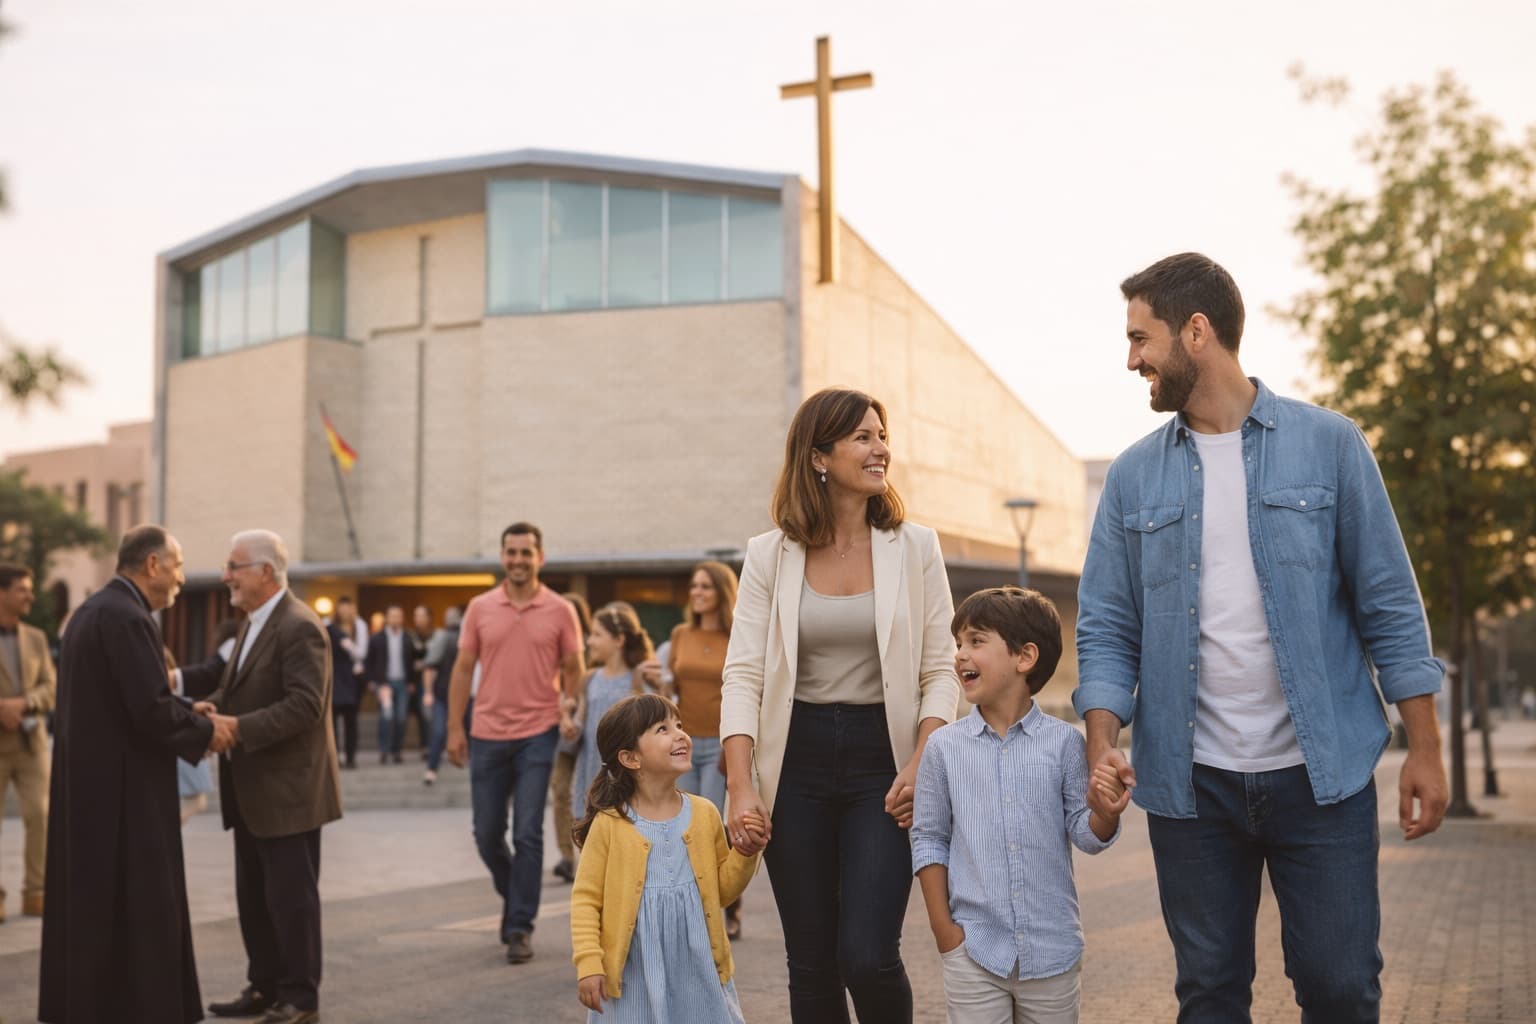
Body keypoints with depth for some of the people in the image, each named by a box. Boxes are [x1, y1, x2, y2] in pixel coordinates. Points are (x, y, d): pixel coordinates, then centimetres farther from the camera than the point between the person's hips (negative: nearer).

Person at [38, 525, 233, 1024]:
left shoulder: (92, 609, 13)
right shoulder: (127, 616, -18)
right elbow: (151, 710, -23)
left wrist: (193, 715, 8)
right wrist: (205, 733, -7)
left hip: (87, 783, 10)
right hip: (123, 789, -10)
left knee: (88, 902, 16)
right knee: (135, 905, -2)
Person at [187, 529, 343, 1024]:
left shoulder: (299, 627, -17)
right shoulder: (253, 623, 14)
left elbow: (303, 705, -24)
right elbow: (235, 684, 16)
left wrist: (238, 727, -26)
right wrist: (210, 705, -5)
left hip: (287, 789, -10)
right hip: (253, 792, 10)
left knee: (291, 897, -1)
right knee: (253, 895, 16)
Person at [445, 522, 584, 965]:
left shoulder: (560, 611, -1)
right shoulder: (480, 608, 2)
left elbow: (573, 669, 7)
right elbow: (463, 669, 5)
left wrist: (569, 709, -10)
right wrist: (454, 728, 1)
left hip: (537, 735, -2)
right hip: (487, 736, 2)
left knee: (528, 834, -4)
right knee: (487, 834, 9)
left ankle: (520, 926, 6)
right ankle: (514, 897, 35)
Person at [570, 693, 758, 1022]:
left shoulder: (704, 814, 2)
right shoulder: (609, 824, -8)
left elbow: (723, 889, 10)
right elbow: (586, 899, -4)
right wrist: (588, 964, -11)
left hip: (697, 968, 3)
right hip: (635, 974, -3)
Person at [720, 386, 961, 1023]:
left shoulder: (914, 547, 2)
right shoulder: (770, 555, 1)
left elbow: (940, 671, 2)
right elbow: (742, 676, -2)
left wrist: (920, 766, -12)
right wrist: (740, 787, -12)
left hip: (880, 761, -1)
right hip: (797, 762, 1)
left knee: (868, 958, -12)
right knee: (810, 964, 7)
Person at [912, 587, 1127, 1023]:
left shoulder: (1064, 742, -5)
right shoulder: (943, 747, -2)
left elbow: (1083, 834, -1)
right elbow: (929, 839, 4)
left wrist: (1103, 814, -23)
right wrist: (942, 927, 0)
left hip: (1052, 950, 0)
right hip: (974, 951, 0)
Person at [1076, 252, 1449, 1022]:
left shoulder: (1328, 445, -1)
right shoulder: (1134, 475, 5)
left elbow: (1389, 605, 0)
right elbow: (1106, 627, 3)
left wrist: (1424, 748, -4)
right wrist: (1102, 741, -13)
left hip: (1321, 775, -2)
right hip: (1190, 784, 2)